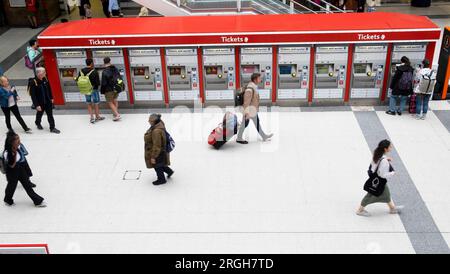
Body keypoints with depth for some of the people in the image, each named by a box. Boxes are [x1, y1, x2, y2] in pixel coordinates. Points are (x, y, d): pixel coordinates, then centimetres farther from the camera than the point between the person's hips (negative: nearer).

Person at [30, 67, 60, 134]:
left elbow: (49, 89, 7)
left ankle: (52, 128, 14)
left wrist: (51, 98, 12)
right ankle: (38, 123, 49)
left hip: (48, 101, 3)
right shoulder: (33, 82, -24)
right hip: (40, 103, -3)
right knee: (40, 113, 21)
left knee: (50, 114, 5)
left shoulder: (45, 79, -8)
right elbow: (33, 95, -22)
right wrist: (37, 105, -23)